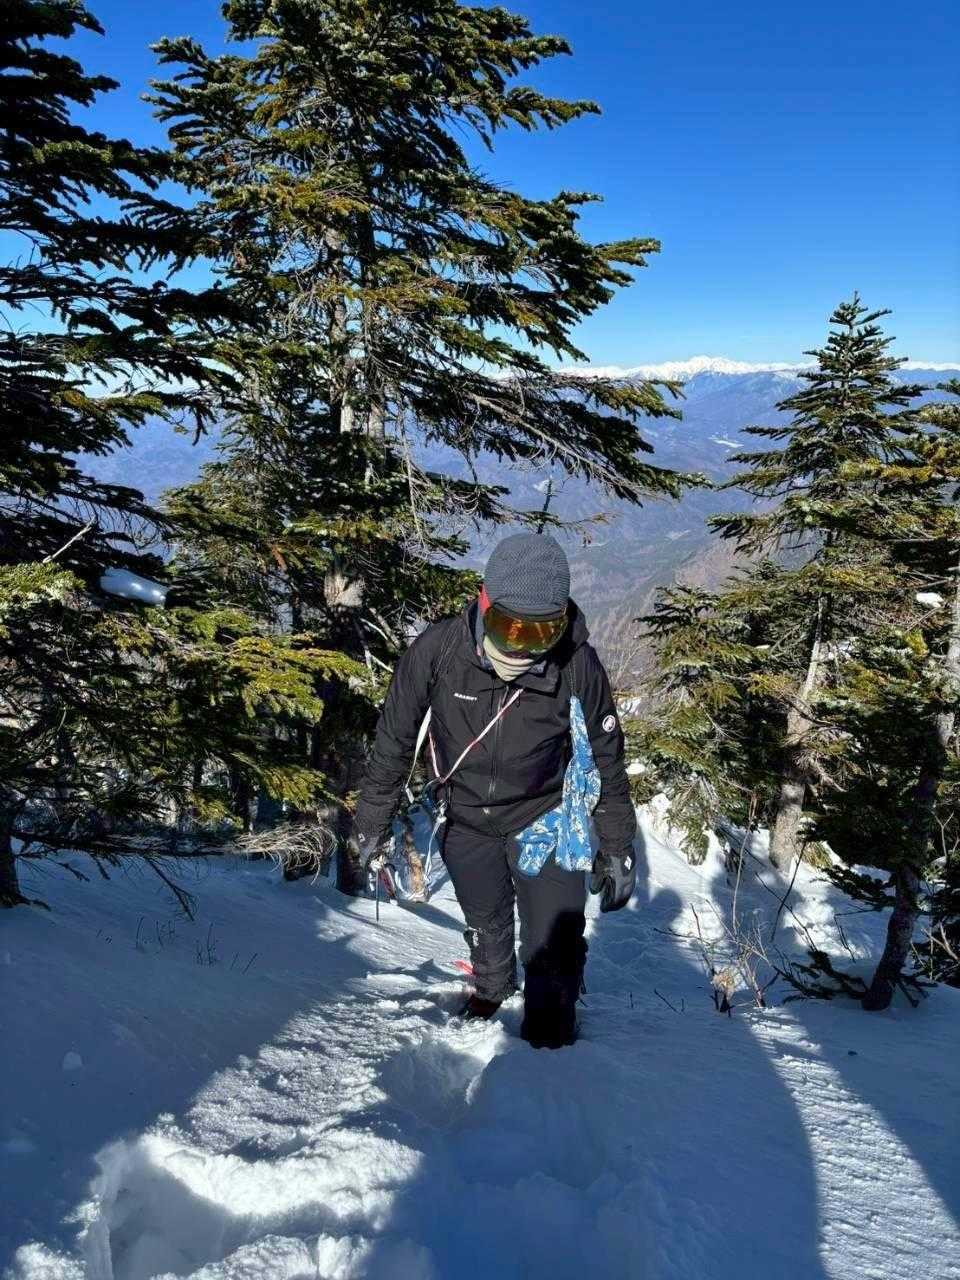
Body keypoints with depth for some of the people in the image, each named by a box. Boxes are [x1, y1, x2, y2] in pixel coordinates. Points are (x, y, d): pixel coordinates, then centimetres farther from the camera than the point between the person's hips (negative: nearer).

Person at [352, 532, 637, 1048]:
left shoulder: (578, 667, -26)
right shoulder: (437, 649, -26)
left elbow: (606, 761, -9)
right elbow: (395, 738, -9)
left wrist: (617, 848, -1)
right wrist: (373, 819, -1)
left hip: (542, 816, -1)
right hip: (467, 816, 2)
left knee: (554, 943, -4)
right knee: (485, 922, 21)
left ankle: (551, 1038, 24)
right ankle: (490, 990, 53)